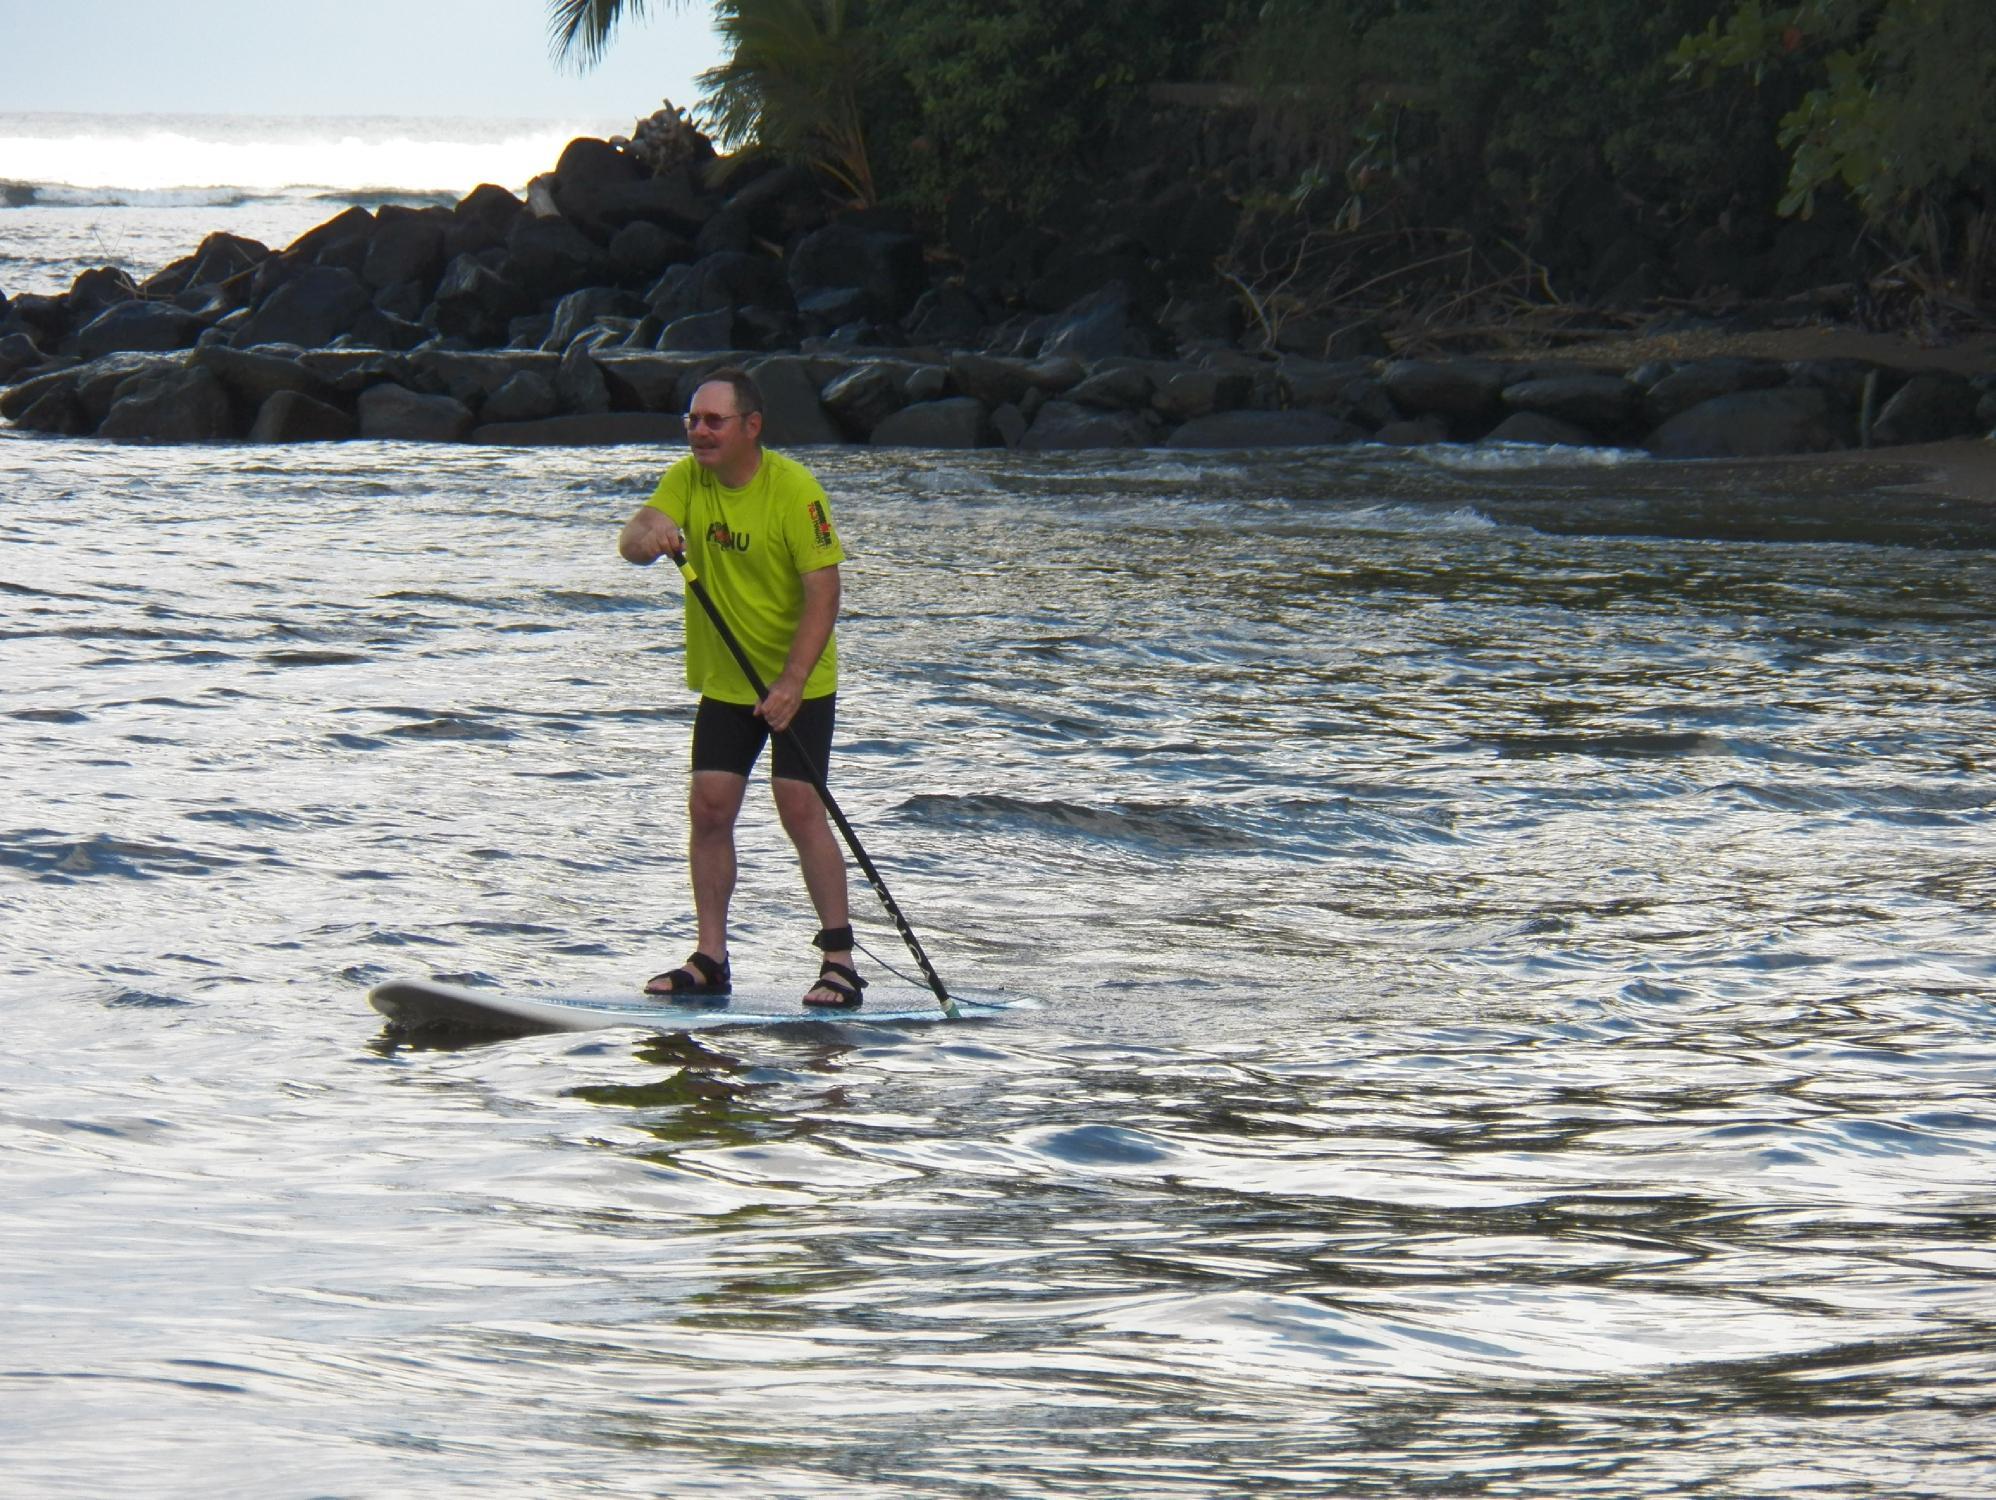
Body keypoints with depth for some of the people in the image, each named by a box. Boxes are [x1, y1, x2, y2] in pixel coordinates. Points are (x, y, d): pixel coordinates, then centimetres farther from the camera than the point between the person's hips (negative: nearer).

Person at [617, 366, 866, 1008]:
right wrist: (648, 536, -38)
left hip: (799, 681, -5)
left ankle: (840, 958, -7)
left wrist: (792, 682, -29)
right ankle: (709, 960, 5)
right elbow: (632, 541, -13)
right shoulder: (689, 479, -1)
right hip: (724, 680, 5)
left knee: (799, 807, -13)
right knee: (709, 806, -1)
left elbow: (823, 592, -21)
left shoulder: (794, 490, -18)